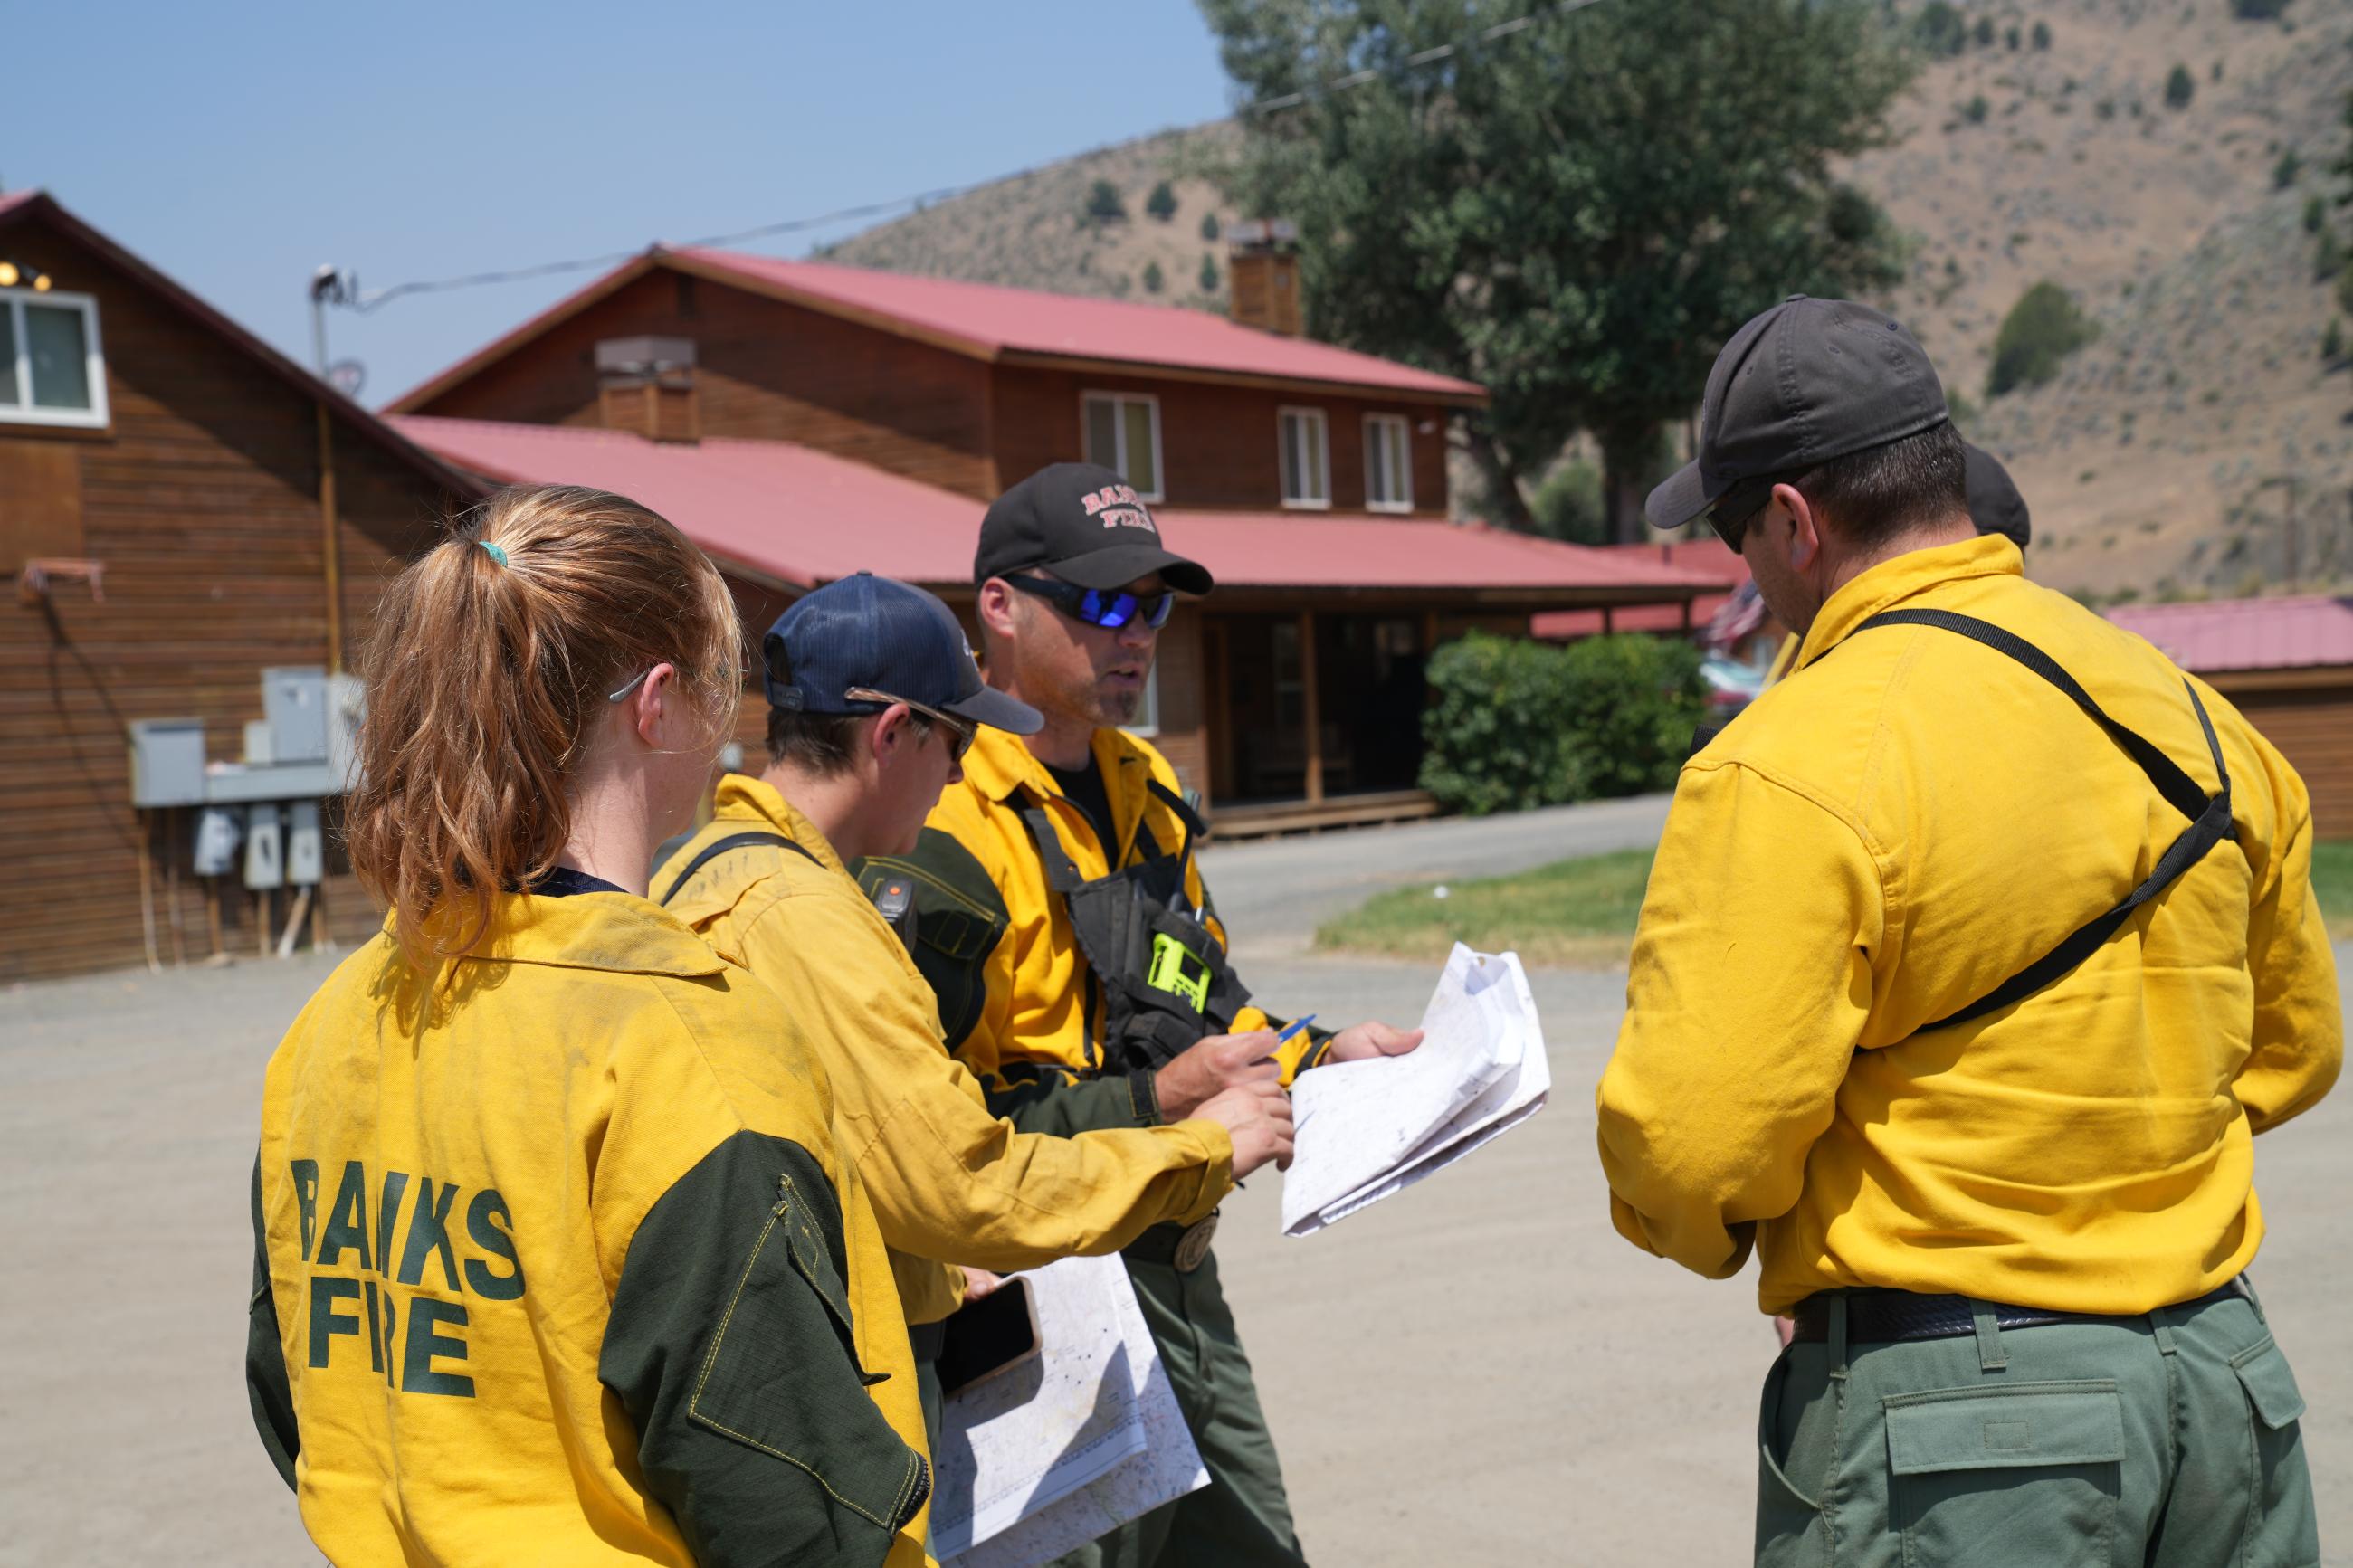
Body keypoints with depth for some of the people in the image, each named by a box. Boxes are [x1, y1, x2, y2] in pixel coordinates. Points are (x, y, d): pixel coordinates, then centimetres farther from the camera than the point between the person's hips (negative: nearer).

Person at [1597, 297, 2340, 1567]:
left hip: (1953, 1428, -6)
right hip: (2228, 1378, 7)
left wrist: (1709, 1234, 2)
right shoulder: (2191, 715, 6)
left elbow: (1685, 1148, -20)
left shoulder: (1790, 770, -18)